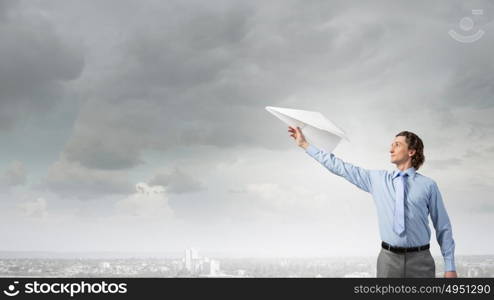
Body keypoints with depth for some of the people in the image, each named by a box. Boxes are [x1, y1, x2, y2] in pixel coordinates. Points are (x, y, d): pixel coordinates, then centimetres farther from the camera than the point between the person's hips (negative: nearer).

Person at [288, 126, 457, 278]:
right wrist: (305, 145, 7)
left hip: (419, 260, -2)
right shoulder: (377, 179, 7)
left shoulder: (428, 185, 0)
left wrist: (450, 267, -1)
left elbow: (443, 227, 2)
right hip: (388, 259, 2)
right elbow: (341, 168, 7)